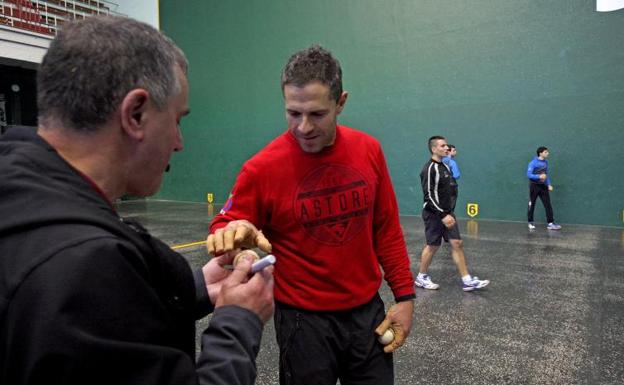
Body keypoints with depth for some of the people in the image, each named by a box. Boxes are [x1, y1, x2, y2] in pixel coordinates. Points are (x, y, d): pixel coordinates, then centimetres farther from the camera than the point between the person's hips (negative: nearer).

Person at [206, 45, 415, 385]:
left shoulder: (369, 150, -5)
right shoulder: (263, 168, -17)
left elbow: (387, 229, 3)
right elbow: (225, 227, -6)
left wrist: (404, 295, 2)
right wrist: (231, 235, -29)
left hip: (368, 311, 4)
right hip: (303, 320, -3)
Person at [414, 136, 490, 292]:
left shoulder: (444, 166, 12)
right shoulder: (429, 169, -17)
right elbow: (428, 196, -22)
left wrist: (448, 213, 18)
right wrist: (443, 215, -25)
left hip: (446, 213, 8)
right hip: (434, 214, -8)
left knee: (457, 243, 5)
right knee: (433, 246, 2)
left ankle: (467, 280, 8)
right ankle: (421, 277, 19)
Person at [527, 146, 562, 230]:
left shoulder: (546, 162, 7)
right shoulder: (533, 163, -13)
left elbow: (547, 174, 15)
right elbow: (528, 175, -17)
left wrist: (549, 184, 6)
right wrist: (539, 176, -28)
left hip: (543, 186, 5)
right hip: (534, 186, -5)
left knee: (548, 204, -2)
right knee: (532, 205, 4)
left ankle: (550, 223, -1)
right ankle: (531, 223, 17)